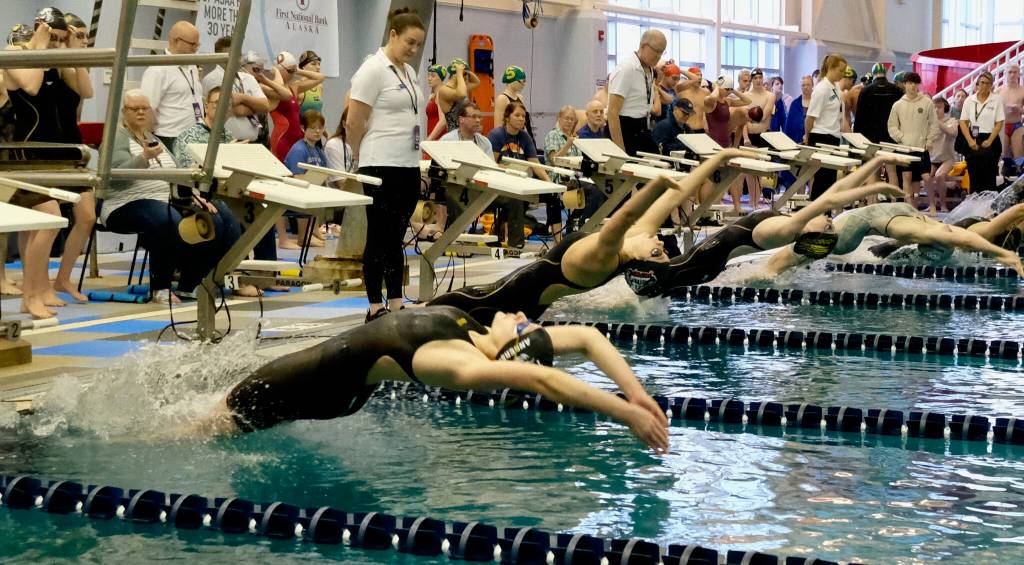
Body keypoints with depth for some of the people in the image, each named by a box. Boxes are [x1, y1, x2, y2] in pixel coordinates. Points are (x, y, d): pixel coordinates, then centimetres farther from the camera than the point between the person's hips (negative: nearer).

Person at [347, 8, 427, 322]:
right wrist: (362, 160, 1)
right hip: (382, 167, -7)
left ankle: (396, 305, 16)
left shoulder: (410, 73, 15)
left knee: (396, 238, 11)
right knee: (380, 237, -2)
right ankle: (375, 308, 4)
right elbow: (353, 123, -10)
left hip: (409, 166, 7)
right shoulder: (374, 70, -10)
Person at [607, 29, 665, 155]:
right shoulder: (626, 69, -15)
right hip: (625, 132, -8)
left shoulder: (649, 70, 10)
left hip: (642, 133, 8)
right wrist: (620, 150, -24)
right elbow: (613, 112, -20)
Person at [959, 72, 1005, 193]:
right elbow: (963, 122, 5)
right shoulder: (969, 100, 7)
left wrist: (989, 141, -12)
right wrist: (970, 140, -8)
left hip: (990, 141, -2)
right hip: (973, 141, 2)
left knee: (989, 178, -3)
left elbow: (999, 123, -2)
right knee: (974, 177, 3)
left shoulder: (996, 100, 1)